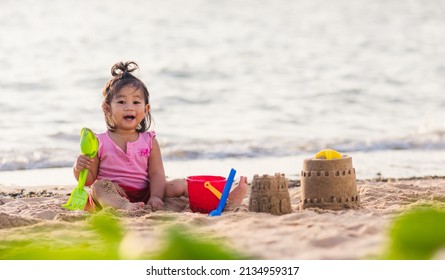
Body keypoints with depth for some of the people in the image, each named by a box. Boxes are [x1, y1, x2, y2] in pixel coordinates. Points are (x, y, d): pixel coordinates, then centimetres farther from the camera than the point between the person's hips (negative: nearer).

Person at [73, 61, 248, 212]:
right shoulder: (100, 143, 2)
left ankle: (227, 201, -21)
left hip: (144, 195, 3)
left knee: (179, 185, -11)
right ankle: (125, 207, -63)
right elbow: (88, 180, 1)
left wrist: (155, 197, -20)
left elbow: (156, 174, -2)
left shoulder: (149, 141, 9)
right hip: (111, 197, -3)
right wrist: (79, 168, -21)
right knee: (101, 186, -33)